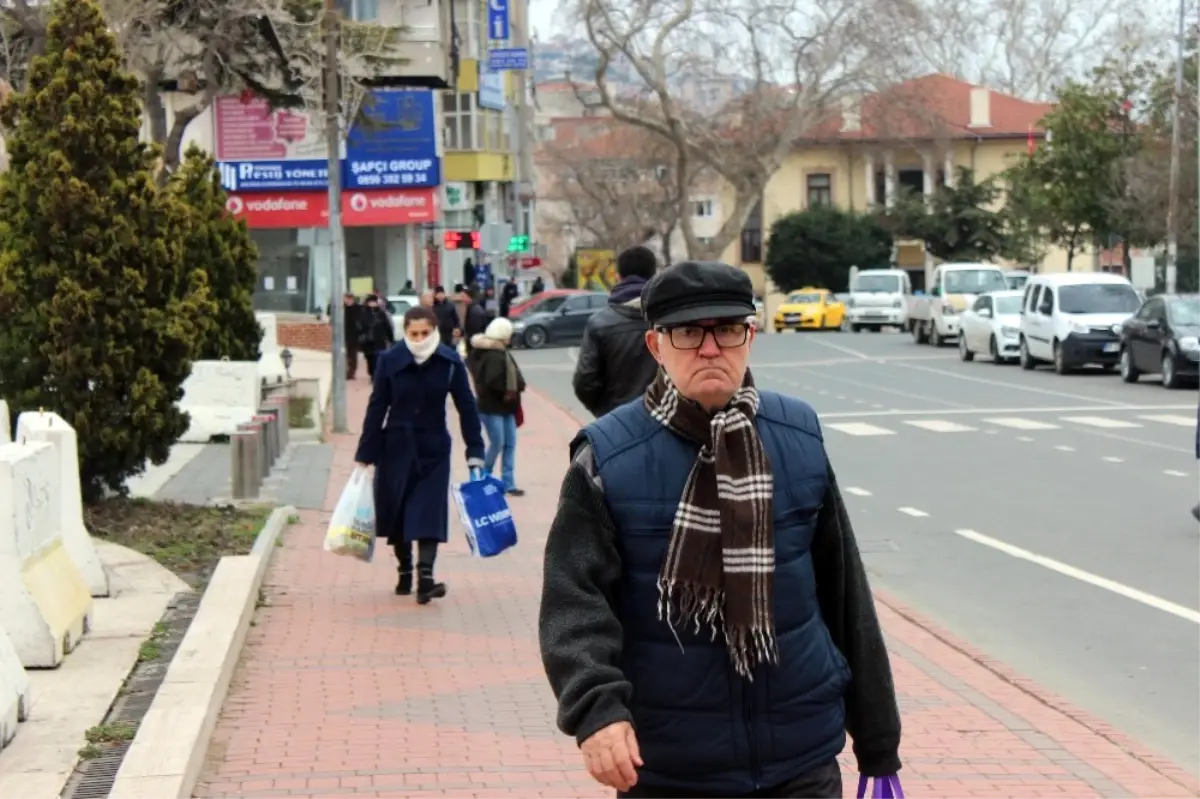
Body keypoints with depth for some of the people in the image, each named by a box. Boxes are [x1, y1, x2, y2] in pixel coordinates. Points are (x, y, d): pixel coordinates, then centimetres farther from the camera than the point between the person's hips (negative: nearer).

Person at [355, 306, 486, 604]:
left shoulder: (450, 362, -8)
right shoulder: (390, 361, -8)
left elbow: (466, 407, -2)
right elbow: (377, 408, -3)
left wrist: (475, 452, -5)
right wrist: (364, 454, -3)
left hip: (433, 448, -1)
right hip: (396, 447, 1)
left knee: (428, 513, -9)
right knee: (397, 512, 9)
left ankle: (425, 577, -16)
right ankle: (405, 571, 26)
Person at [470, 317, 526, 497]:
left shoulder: (502, 353, 13)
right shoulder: (493, 356, -20)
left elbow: (516, 377, 14)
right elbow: (492, 382, -28)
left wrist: (516, 386, -4)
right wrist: (507, 390, -14)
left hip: (505, 407, 10)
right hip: (491, 407, -10)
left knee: (510, 444, 7)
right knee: (497, 443, -5)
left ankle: (508, 484, 9)